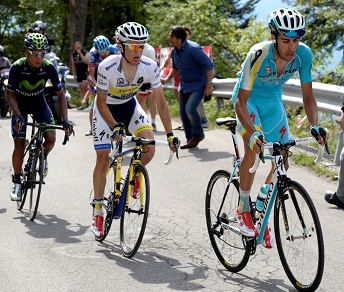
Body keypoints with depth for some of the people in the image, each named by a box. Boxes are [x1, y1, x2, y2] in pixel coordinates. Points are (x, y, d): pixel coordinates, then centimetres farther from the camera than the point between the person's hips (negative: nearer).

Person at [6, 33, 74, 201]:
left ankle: (43, 157, 19)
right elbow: (10, 93, -19)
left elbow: (60, 94, -18)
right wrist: (17, 115, -35)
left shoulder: (48, 68, -24)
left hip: (39, 104, 2)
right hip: (20, 106, -2)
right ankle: (17, 182, 8)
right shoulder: (17, 68, -29)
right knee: (19, 145, -10)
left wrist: (65, 120, -27)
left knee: (51, 138, -16)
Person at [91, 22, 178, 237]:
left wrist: (170, 134, -22)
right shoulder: (107, 68, -34)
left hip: (130, 106, 3)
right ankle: (98, 211, 8)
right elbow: (101, 103, -23)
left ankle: (135, 175, 14)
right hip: (106, 108, -2)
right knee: (103, 159, -7)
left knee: (150, 148, -20)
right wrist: (115, 127, -37)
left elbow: (161, 102, -17)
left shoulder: (150, 68, -26)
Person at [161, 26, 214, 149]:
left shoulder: (194, 49, -23)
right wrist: (167, 79, 5)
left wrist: (209, 85, -20)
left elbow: (209, 65, -20)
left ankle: (198, 134, 1)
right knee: (183, 112, 6)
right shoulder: (174, 51, 1)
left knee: (190, 109, -22)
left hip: (198, 85, -8)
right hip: (184, 86, 8)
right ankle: (190, 138, 21)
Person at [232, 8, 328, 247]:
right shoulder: (259, 55, -36)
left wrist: (314, 126, -29)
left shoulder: (303, 54, -25)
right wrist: (252, 133, -48)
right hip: (249, 99, -4)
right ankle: (243, 209, -7)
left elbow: (308, 95, -13)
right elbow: (241, 101, -33)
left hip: (273, 101, 4)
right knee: (254, 149, -27)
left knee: (282, 163, -1)